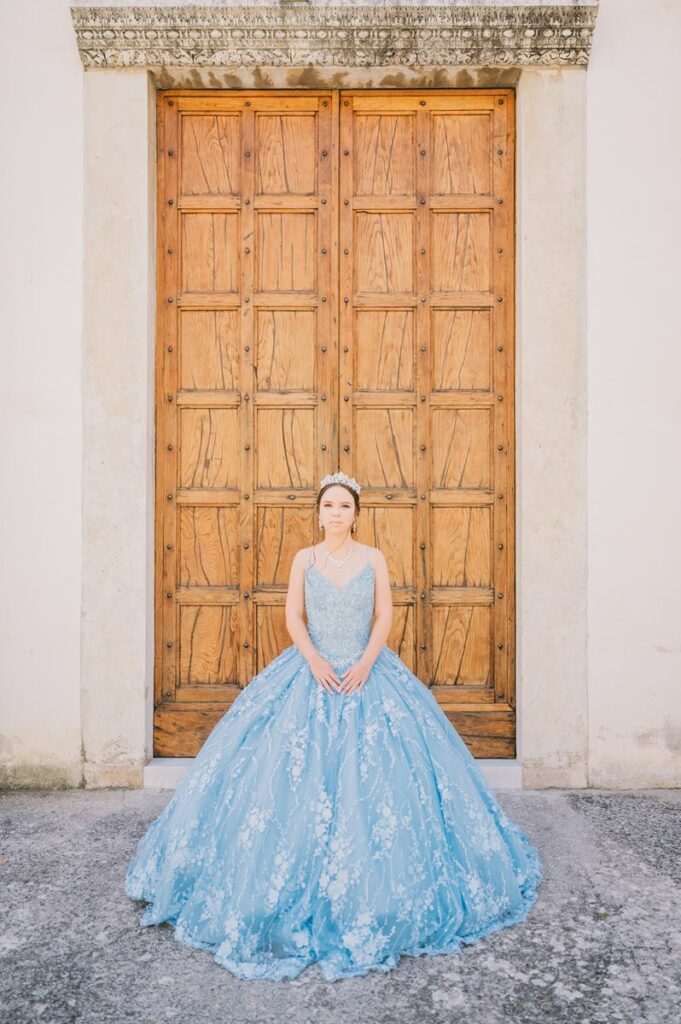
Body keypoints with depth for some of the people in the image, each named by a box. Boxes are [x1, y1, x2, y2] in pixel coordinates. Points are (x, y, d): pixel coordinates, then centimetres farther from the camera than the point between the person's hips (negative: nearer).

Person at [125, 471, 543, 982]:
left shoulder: (374, 558, 3)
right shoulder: (305, 559, 4)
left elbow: (384, 618, -1)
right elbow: (293, 617, -1)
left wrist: (364, 664, -15)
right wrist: (315, 661, -16)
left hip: (368, 673, 0)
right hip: (312, 671, 1)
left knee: (374, 770, -4)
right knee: (296, 771, -4)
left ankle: (371, 893, 15)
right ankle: (300, 888, 13)